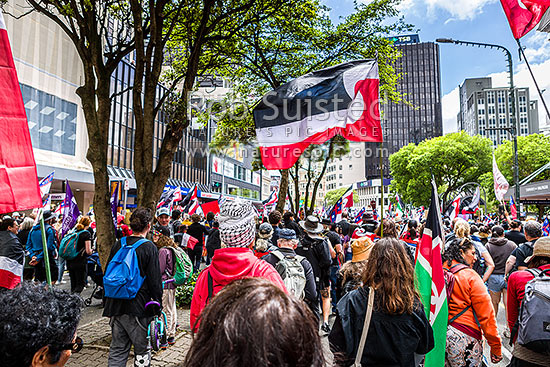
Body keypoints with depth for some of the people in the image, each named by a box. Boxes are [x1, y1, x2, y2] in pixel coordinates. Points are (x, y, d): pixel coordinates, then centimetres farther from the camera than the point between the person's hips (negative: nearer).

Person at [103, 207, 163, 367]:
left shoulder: (118, 245, 3)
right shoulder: (149, 247, -14)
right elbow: (155, 281, -14)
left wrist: (109, 302, 22)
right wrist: (158, 304, -2)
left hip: (116, 306, 6)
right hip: (138, 307, -5)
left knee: (117, 350, 16)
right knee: (142, 351, 10)